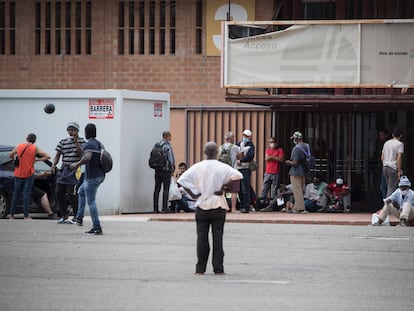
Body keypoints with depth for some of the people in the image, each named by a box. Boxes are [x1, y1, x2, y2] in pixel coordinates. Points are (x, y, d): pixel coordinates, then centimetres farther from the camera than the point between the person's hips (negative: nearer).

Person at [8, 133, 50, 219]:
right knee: (26, 195, -1)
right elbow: (47, 156, -5)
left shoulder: (18, 146, 2)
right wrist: (37, 159, 0)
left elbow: (10, 155, 16)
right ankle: (26, 215, -3)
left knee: (16, 195, 12)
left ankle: (12, 214, 15)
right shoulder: (35, 148, -4)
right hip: (29, 175, -2)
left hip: (18, 174, 2)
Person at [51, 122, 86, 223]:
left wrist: (76, 142, -19)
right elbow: (57, 155, 12)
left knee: (71, 194, -13)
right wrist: (53, 164, -5)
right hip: (64, 169, 5)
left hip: (74, 170, -5)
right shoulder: (62, 142, 10)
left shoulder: (81, 141, 1)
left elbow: (81, 154, -13)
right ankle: (64, 216, 17)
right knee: (59, 193, 3)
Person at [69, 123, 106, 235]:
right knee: (81, 192, 28)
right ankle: (79, 218, 28)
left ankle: (97, 227, -9)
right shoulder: (99, 144, 14)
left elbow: (88, 157, -33)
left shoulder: (89, 144, -14)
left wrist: (77, 164, -19)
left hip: (91, 177, -10)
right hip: (100, 175, 10)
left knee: (91, 201, -6)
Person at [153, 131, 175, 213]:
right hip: (166, 171, -6)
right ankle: (164, 208, -5)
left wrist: (156, 167, 16)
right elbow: (171, 159, -12)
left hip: (157, 170, 6)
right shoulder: (168, 146, -11)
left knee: (157, 189, 7)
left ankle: (155, 209, 7)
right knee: (166, 189, -2)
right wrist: (172, 170, -2)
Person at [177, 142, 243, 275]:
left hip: (202, 205, 1)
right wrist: (224, 187, -7)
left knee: (202, 237, 6)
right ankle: (218, 268, 2)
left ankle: (200, 267, 7)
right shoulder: (222, 167, -6)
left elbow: (182, 180, -7)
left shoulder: (197, 167, -2)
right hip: (218, 206, -1)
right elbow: (238, 176, -16)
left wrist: (194, 193, -2)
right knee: (217, 237, 3)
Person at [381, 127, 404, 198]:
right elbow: (399, 158, -15)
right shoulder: (400, 144, -7)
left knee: (389, 187, 16)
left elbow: (382, 157, 15)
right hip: (393, 168, -7)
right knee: (392, 189, -5)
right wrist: (399, 171, -13)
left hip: (385, 167, 7)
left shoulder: (386, 143, 13)